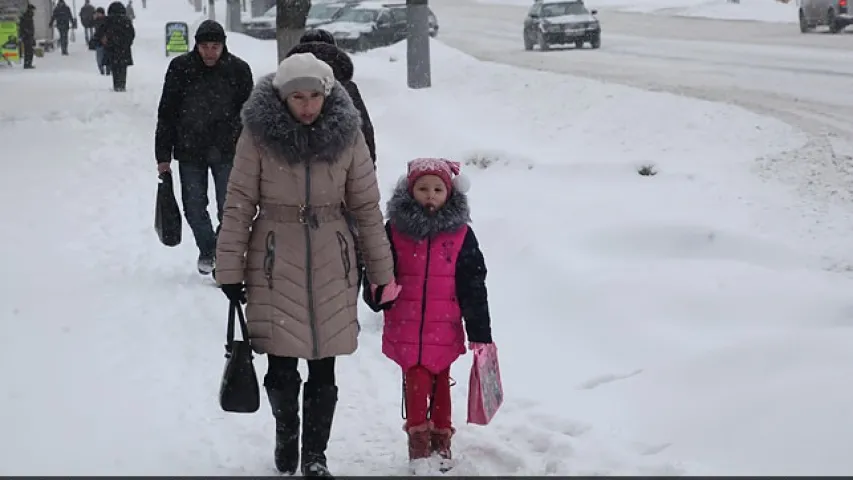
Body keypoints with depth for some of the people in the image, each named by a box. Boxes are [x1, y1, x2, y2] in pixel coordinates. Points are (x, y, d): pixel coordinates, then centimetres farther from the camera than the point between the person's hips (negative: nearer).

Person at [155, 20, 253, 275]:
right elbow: (167, 113, 0)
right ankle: (207, 250, 29)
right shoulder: (180, 68, -5)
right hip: (190, 150, 1)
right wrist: (163, 155, -1)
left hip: (227, 151, -1)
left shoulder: (238, 70, -5)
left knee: (228, 207, -2)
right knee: (194, 207, 7)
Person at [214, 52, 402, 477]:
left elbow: (367, 206, 3)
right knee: (282, 366, 3)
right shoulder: (258, 134, -8)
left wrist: (382, 273, 5)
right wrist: (230, 269, -5)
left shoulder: (346, 134, -3)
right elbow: (239, 204, -4)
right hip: (275, 264, -1)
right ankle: (286, 433, 32)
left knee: (324, 369, 4)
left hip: (330, 265, 1)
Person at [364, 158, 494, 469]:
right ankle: (418, 439, 12)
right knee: (416, 385, 0)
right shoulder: (395, 230, 1)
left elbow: (473, 287, 1)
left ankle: (441, 441, 23)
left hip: (444, 329, 0)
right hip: (406, 328, 0)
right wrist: (378, 294, -17)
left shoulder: (461, 234, 0)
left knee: (440, 385, 10)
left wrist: (480, 333, -1)